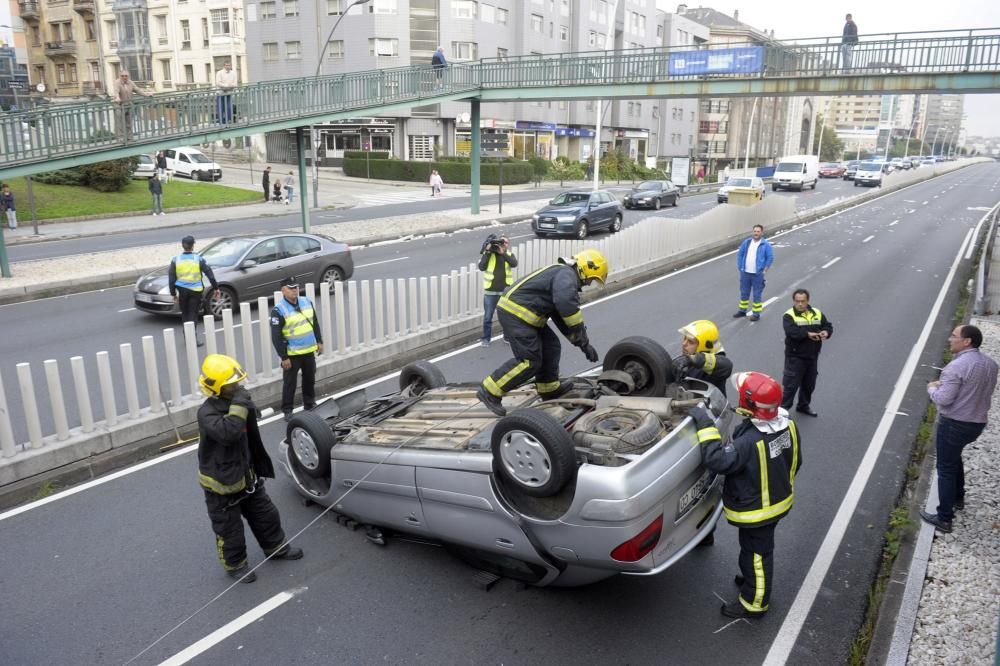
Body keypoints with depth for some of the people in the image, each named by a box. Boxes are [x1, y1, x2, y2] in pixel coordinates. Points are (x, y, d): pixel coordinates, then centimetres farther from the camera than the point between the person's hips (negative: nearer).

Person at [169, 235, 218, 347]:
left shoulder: (176, 260, -1)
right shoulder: (199, 259, -6)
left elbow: (171, 278, 1)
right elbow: (210, 274, -4)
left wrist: (173, 293, 8)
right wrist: (215, 288, 4)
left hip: (182, 290, 2)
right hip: (195, 290, -2)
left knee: (185, 314, 16)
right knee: (193, 314, 3)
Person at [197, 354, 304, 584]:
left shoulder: (240, 402, 1)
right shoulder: (207, 413, -23)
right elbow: (227, 433, -44)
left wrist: (258, 467, 24)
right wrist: (239, 406, -38)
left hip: (245, 476, 7)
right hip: (220, 484, -7)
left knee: (266, 514, 19)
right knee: (229, 530, 10)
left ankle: (276, 547, 41)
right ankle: (235, 565, 31)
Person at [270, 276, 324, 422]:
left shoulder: (306, 302, 3)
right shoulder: (278, 310, -17)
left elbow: (315, 323, 15)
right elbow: (276, 336, -16)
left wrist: (319, 341, 13)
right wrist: (284, 357, -17)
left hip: (309, 350, 6)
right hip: (291, 354, -6)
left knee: (310, 379, 18)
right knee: (290, 382, 3)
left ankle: (310, 403, 35)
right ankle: (287, 410, 15)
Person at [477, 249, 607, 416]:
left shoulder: (562, 276, 23)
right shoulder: (566, 274, -10)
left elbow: (563, 318, 26)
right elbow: (567, 305, -29)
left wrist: (583, 343, 21)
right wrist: (583, 341, -21)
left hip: (521, 313, 11)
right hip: (514, 313, -11)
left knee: (550, 346, 17)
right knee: (530, 361, -9)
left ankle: (549, 389, 29)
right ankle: (490, 392, -4)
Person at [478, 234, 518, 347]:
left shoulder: (509, 254, 4)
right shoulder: (488, 254, -1)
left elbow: (514, 263, -16)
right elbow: (481, 267, -14)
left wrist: (503, 253, -22)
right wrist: (487, 252, -18)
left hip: (506, 291, 2)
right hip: (490, 291, -1)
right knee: (487, 317, 6)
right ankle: (486, 338, 19)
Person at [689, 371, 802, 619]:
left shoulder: (750, 442, -39)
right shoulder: (787, 424, -13)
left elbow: (717, 460, -35)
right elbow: (795, 462, 3)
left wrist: (706, 426, -31)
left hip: (755, 511, -8)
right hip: (779, 501, 8)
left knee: (756, 554, 13)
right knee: (761, 548, 29)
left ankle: (754, 603, 33)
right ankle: (754, 580, 52)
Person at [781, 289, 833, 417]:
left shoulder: (817, 313, 8)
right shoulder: (789, 315, -11)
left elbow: (828, 325, 9)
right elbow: (792, 332, -26)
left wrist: (826, 332, -13)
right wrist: (808, 334, -35)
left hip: (812, 356, 6)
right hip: (795, 357, -6)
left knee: (809, 384, 18)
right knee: (791, 385, -6)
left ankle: (804, 406, 36)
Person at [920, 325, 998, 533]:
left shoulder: (956, 366, -23)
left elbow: (943, 399, -25)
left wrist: (932, 388, -4)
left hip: (954, 424, -8)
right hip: (978, 423, 8)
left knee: (946, 469, 2)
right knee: (955, 457, 31)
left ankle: (944, 518, 8)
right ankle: (958, 499, 43)